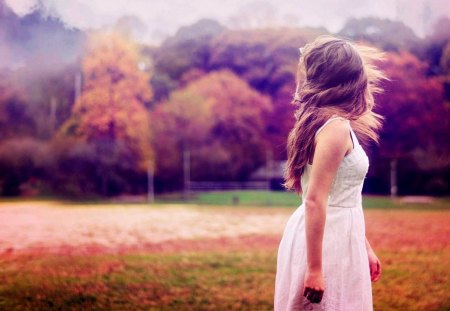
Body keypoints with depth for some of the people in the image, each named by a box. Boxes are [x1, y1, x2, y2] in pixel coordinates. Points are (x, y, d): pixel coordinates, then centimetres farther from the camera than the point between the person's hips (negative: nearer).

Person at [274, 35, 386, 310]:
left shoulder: (321, 121, 10)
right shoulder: (336, 126, -18)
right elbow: (315, 200, -22)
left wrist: (365, 247, 21)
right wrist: (315, 268, -22)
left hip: (336, 235, 9)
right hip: (325, 240, -9)